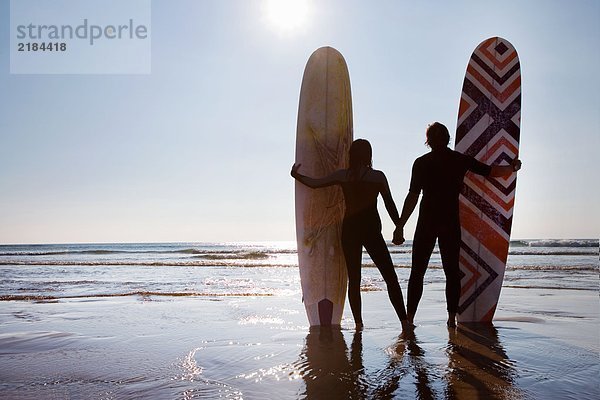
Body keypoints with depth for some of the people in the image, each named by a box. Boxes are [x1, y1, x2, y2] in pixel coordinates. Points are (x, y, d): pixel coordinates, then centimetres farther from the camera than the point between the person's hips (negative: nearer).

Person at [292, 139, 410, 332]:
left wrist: (296, 175, 21)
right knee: (390, 277, 3)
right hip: (371, 230, -2)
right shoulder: (378, 176, -2)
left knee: (354, 279, 9)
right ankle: (404, 320, -4)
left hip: (349, 230, 2)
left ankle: (358, 322, 6)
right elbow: (390, 205, 1)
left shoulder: (342, 175, 1)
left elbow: (314, 183, 4)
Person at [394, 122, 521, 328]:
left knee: (417, 272, 2)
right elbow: (491, 171, 12)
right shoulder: (461, 160, 4)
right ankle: (452, 317, 10)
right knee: (452, 271, 9)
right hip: (451, 223, 2)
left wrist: (400, 226, -8)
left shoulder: (422, 162, -2)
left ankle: (409, 318, 0)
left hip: (427, 222, -2)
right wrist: (513, 167, 33)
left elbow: (413, 196, -9)